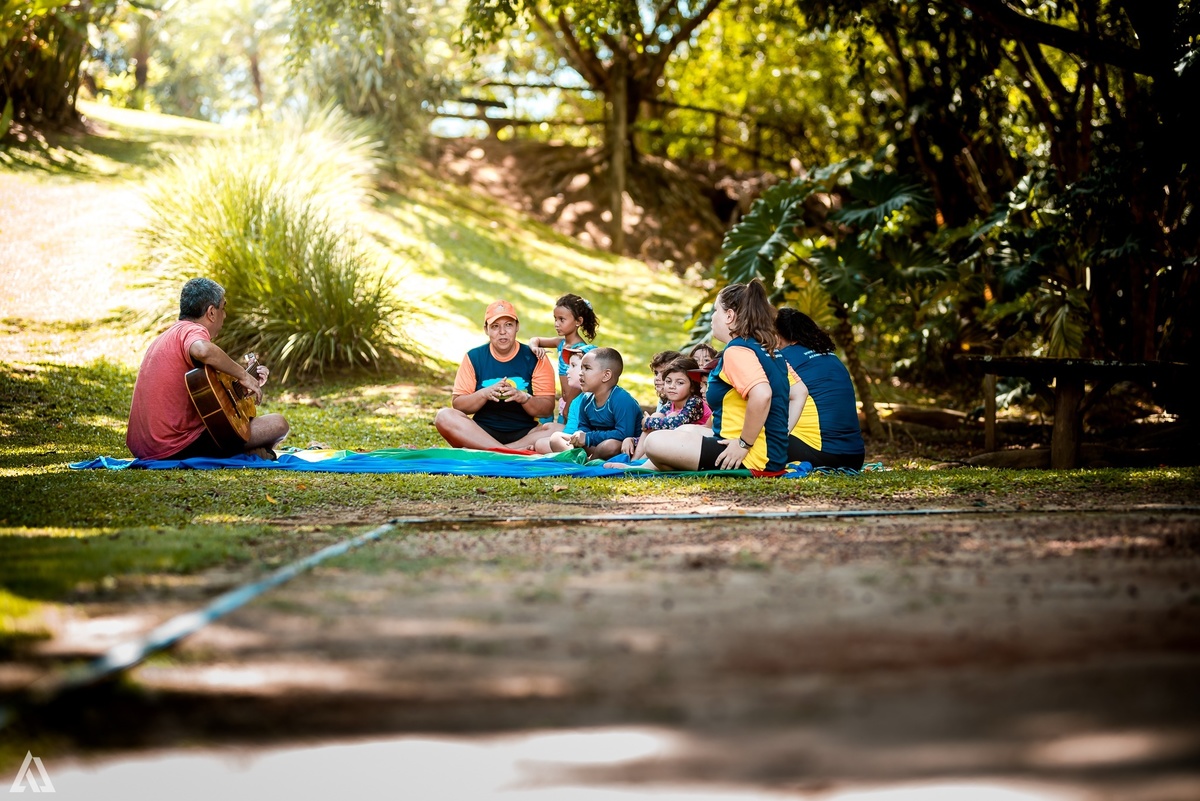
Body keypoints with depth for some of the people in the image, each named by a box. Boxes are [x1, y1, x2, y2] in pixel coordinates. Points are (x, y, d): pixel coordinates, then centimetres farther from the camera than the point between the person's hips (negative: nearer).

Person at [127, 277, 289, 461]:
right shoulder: (193, 330, -9)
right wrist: (242, 375, -20)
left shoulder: (166, 336, 21)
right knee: (277, 424, -10)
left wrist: (249, 379, 23)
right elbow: (202, 350, -36)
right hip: (176, 449, -10)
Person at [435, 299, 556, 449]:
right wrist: (484, 394, -16)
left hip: (524, 434, -1)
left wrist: (522, 397, -21)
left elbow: (547, 409, -1)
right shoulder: (474, 357, 6)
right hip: (482, 431, 1)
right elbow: (457, 405, 2)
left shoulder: (534, 359, 3)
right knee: (444, 417, -26)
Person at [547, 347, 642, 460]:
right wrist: (580, 434, -8)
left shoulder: (622, 399, -22)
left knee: (611, 445, -43)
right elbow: (584, 426, 20)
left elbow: (624, 434, -30)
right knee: (556, 438, 4)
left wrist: (588, 438, -25)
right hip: (597, 446, 9)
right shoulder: (587, 400, 5)